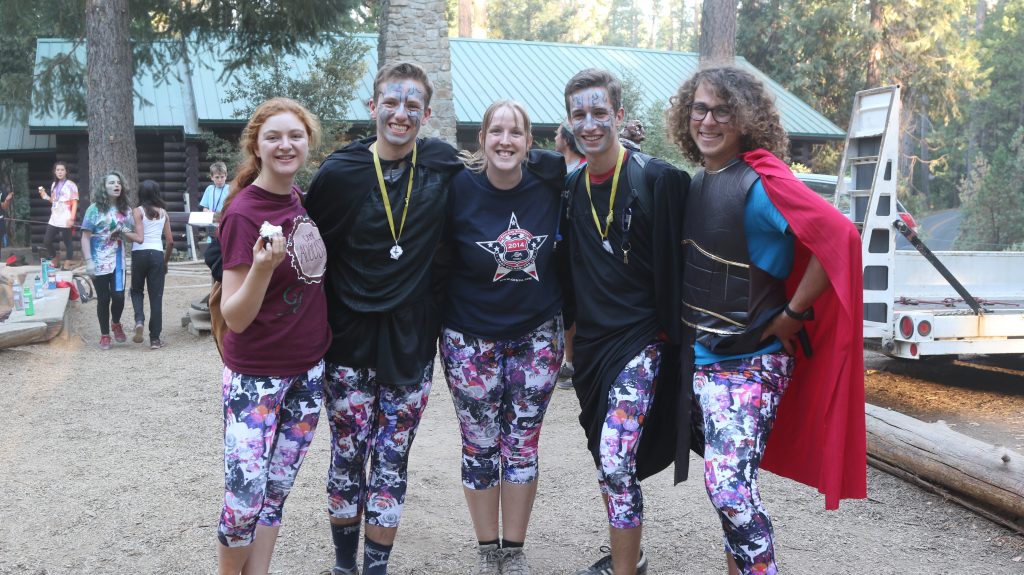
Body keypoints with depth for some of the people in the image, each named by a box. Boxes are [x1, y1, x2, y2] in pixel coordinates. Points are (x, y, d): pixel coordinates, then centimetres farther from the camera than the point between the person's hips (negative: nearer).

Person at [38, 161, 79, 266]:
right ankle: (54, 262, 20)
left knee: (67, 242, 0)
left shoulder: (70, 185, -5)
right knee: (47, 241, 5)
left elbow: (75, 203, -8)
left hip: (65, 220, -6)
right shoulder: (54, 184, 13)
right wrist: (45, 196, 3)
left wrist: (72, 218, -15)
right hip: (54, 219, 7)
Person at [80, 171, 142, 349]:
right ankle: (105, 335, 20)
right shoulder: (95, 209, -3)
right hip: (99, 262, -2)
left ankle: (116, 323, 22)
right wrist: (88, 261, -14)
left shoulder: (126, 210, 8)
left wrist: (124, 232, -10)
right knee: (103, 299, 3)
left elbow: (135, 236, 12)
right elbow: (85, 237, -5)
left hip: (118, 262, 2)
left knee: (118, 296, -9)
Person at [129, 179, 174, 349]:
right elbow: (170, 241, 8)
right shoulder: (163, 212, 10)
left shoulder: (137, 211, 0)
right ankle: (155, 338, 6)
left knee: (136, 290, 20)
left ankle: (139, 320, -7)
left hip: (140, 253, -1)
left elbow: (139, 237, -11)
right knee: (156, 296, 5)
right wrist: (166, 262, 19)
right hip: (157, 254, 2)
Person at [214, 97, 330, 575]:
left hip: (308, 369, 6)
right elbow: (234, 318, -21)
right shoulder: (243, 213, -17)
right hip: (256, 376, -6)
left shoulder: (302, 199, 2)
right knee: (245, 497, -2)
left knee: (277, 491, 14)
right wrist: (262, 267, -37)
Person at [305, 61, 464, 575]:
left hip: (411, 340, 1)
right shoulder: (339, 173, -6)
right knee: (348, 455, 7)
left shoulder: (444, 167, -1)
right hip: (350, 341, -1)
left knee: (392, 459, 8)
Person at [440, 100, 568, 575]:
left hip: (537, 335, 2)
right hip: (471, 338, -1)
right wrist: (439, 319, -2)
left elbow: (561, 251, 9)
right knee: (480, 446, 6)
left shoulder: (549, 185, -6)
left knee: (522, 444, 8)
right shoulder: (460, 188, -11)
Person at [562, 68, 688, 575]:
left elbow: (674, 262, -11)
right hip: (590, 338, 7)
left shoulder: (656, 179, -11)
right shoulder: (573, 187, 7)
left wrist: (669, 329, -12)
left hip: (639, 339, -6)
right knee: (604, 457, 16)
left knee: (616, 460, -12)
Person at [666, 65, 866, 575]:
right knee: (726, 481, 17)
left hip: (753, 361, -8)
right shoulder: (697, 184, 7)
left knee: (729, 486, -11)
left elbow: (839, 236, -25)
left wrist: (793, 313, -19)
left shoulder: (760, 181, -16)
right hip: (706, 358, 8)